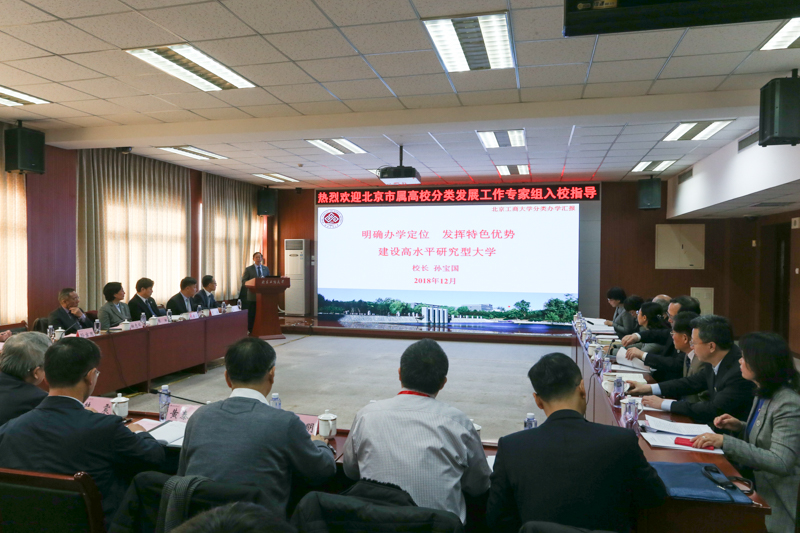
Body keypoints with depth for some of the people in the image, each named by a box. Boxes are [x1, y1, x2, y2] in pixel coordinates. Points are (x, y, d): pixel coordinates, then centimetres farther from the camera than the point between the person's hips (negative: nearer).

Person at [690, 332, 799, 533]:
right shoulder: (764, 395, 6)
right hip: (755, 486, 8)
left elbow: (780, 462, -29)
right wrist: (740, 428, 0)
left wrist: (726, 442, -33)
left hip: (774, 500, -8)